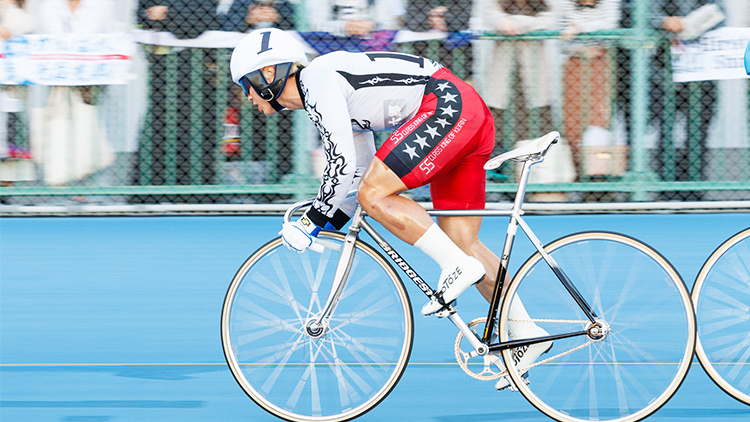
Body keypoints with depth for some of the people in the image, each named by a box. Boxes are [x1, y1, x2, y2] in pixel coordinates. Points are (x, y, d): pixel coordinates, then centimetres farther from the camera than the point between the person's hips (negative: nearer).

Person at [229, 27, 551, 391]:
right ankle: (526, 333, 9)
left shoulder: (317, 81, -9)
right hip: (472, 116, 10)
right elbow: (363, 169, 28)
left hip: (446, 106, -10)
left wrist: (313, 220, -7)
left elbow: (343, 164, -16)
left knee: (374, 196, -16)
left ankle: (457, 266, -13)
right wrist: (329, 224, 24)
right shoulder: (327, 88, 21)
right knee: (462, 242, 8)